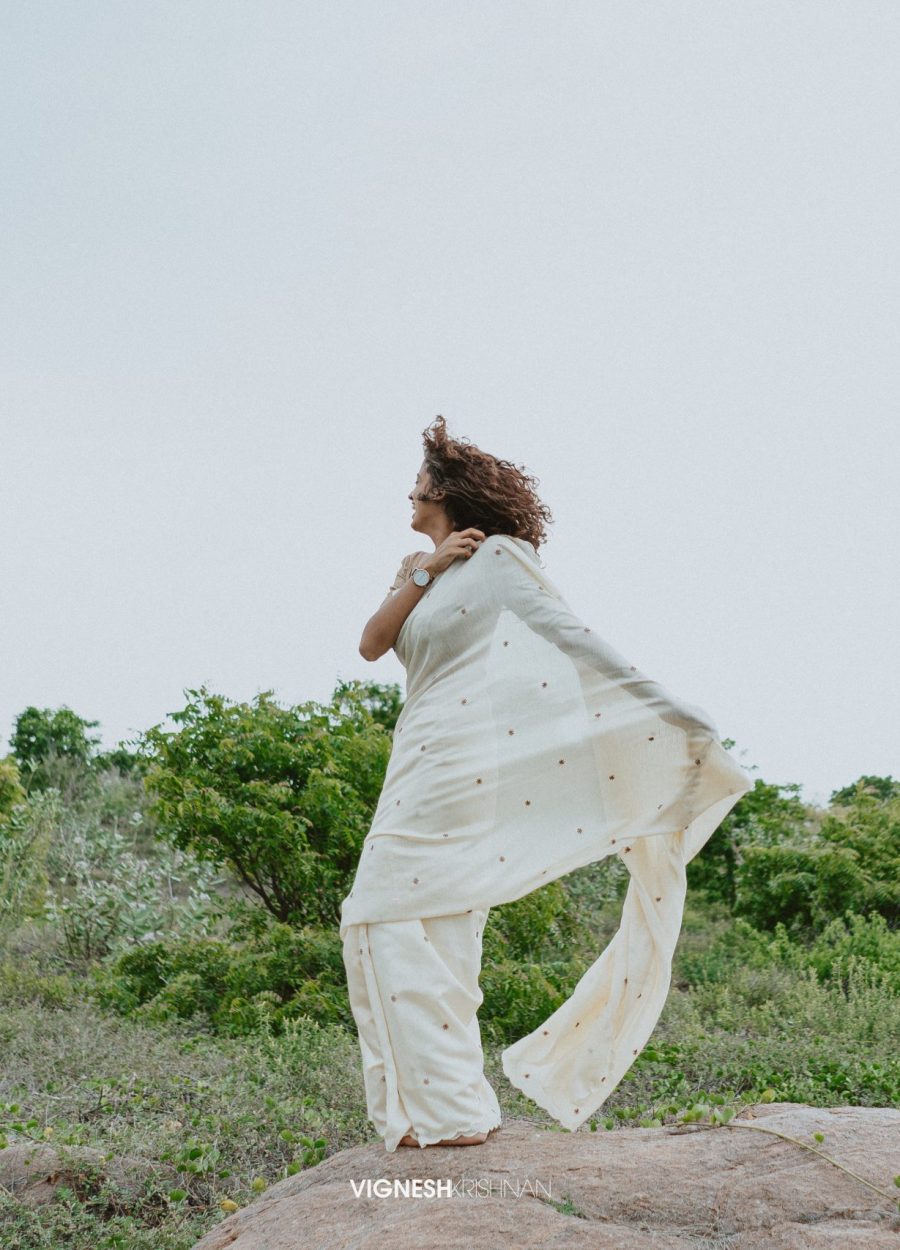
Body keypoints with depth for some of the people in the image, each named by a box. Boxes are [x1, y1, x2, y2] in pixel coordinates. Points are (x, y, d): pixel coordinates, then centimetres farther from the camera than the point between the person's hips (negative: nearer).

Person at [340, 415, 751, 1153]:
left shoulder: (497, 557, -4)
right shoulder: (419, 570, 19)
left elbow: (577, 641, -8)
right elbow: (371, 644, 6)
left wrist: (675, 720, -12)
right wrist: (425, 571, -6)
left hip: (461, 755, -8)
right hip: (421, 758, 8)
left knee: (395, 915, -11)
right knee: (430, 924, 9)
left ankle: (449, 1106, -8)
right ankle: (436, 1102, 17)